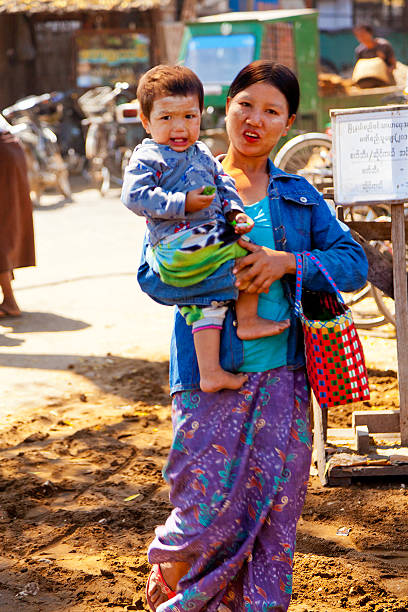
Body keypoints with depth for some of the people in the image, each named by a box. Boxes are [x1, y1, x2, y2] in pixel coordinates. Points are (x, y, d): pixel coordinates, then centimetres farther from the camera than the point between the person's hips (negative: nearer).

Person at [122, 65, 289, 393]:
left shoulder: (203, 154, 20)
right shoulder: (148, 158, -6)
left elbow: (223, 183, 21)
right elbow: (134, 196, -17)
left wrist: (235, 211, 0)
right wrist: (182, 204, -22)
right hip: (180, 247, -8)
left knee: (206, 305, 6)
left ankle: (210, 372, 7)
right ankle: (248, 320, 5)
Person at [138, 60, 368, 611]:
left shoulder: (300, 196, 12)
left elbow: (354, 263, 3)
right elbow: (153, 273, -7)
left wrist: (286, 263, -12)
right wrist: (231, 277, -17)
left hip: (282, 373, 3)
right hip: (210, 370, -3)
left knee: (274, 509, 5)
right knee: (209, 509, -3)